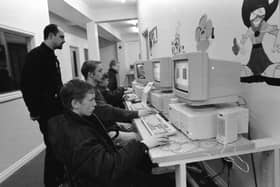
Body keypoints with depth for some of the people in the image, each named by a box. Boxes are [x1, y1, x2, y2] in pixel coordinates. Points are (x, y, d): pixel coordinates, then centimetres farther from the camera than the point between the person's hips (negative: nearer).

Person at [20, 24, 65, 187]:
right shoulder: (36, 55, -14)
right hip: (48, 112, -9)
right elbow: (28, 86, -19)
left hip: (58, 110, 9)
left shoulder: (52, 56, 15)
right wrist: (35, 112, -16)